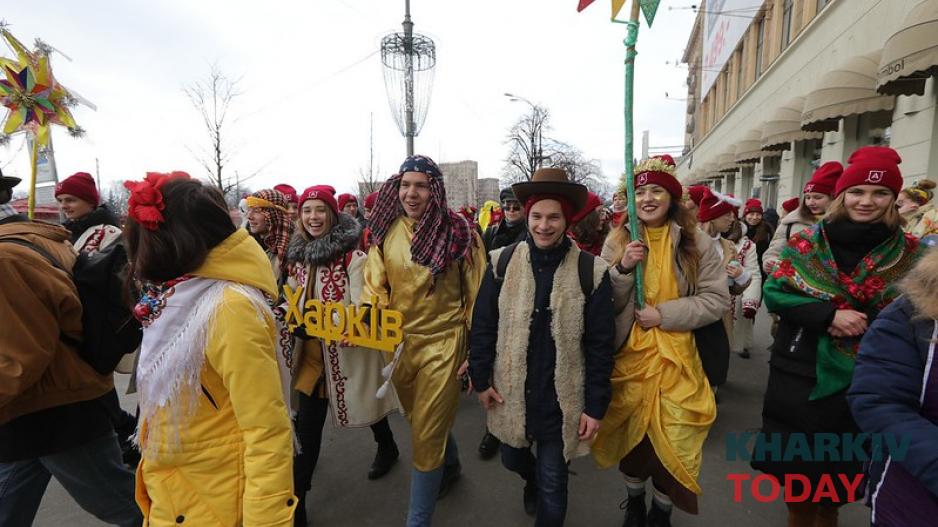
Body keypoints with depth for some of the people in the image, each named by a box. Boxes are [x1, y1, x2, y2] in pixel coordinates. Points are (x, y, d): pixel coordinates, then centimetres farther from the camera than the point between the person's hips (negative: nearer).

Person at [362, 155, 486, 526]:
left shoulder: (457, 231, -13)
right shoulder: (386, 230, -2)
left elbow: (477, 295, -7)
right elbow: (375, 287, 1)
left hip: (443, 342, -5)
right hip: (399, 341, 5)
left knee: (426, 434, 2)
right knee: (420, 419, 25)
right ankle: (451, 466, 56)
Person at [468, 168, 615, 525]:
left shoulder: (591, 270, -12)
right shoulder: (502, 262, -7)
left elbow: (600, 344, -8)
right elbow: (482, 325, -1)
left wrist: (595, 405, -8)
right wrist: (480, 378, -1)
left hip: (560, 398, -2)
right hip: (509, 392, 3)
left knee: (553, 485, 13)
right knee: (512, 459, 27)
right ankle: (532, 481, 61)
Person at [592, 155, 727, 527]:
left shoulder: (696, 242, -4)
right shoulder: (617, 241, 0)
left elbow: (717, 298, -5)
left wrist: (664, 314, -15)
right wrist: (623, 268, -19)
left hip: (675, 359, -1)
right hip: (629, 356, 1)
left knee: (671, 439, 10)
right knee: (631, 433, 16)